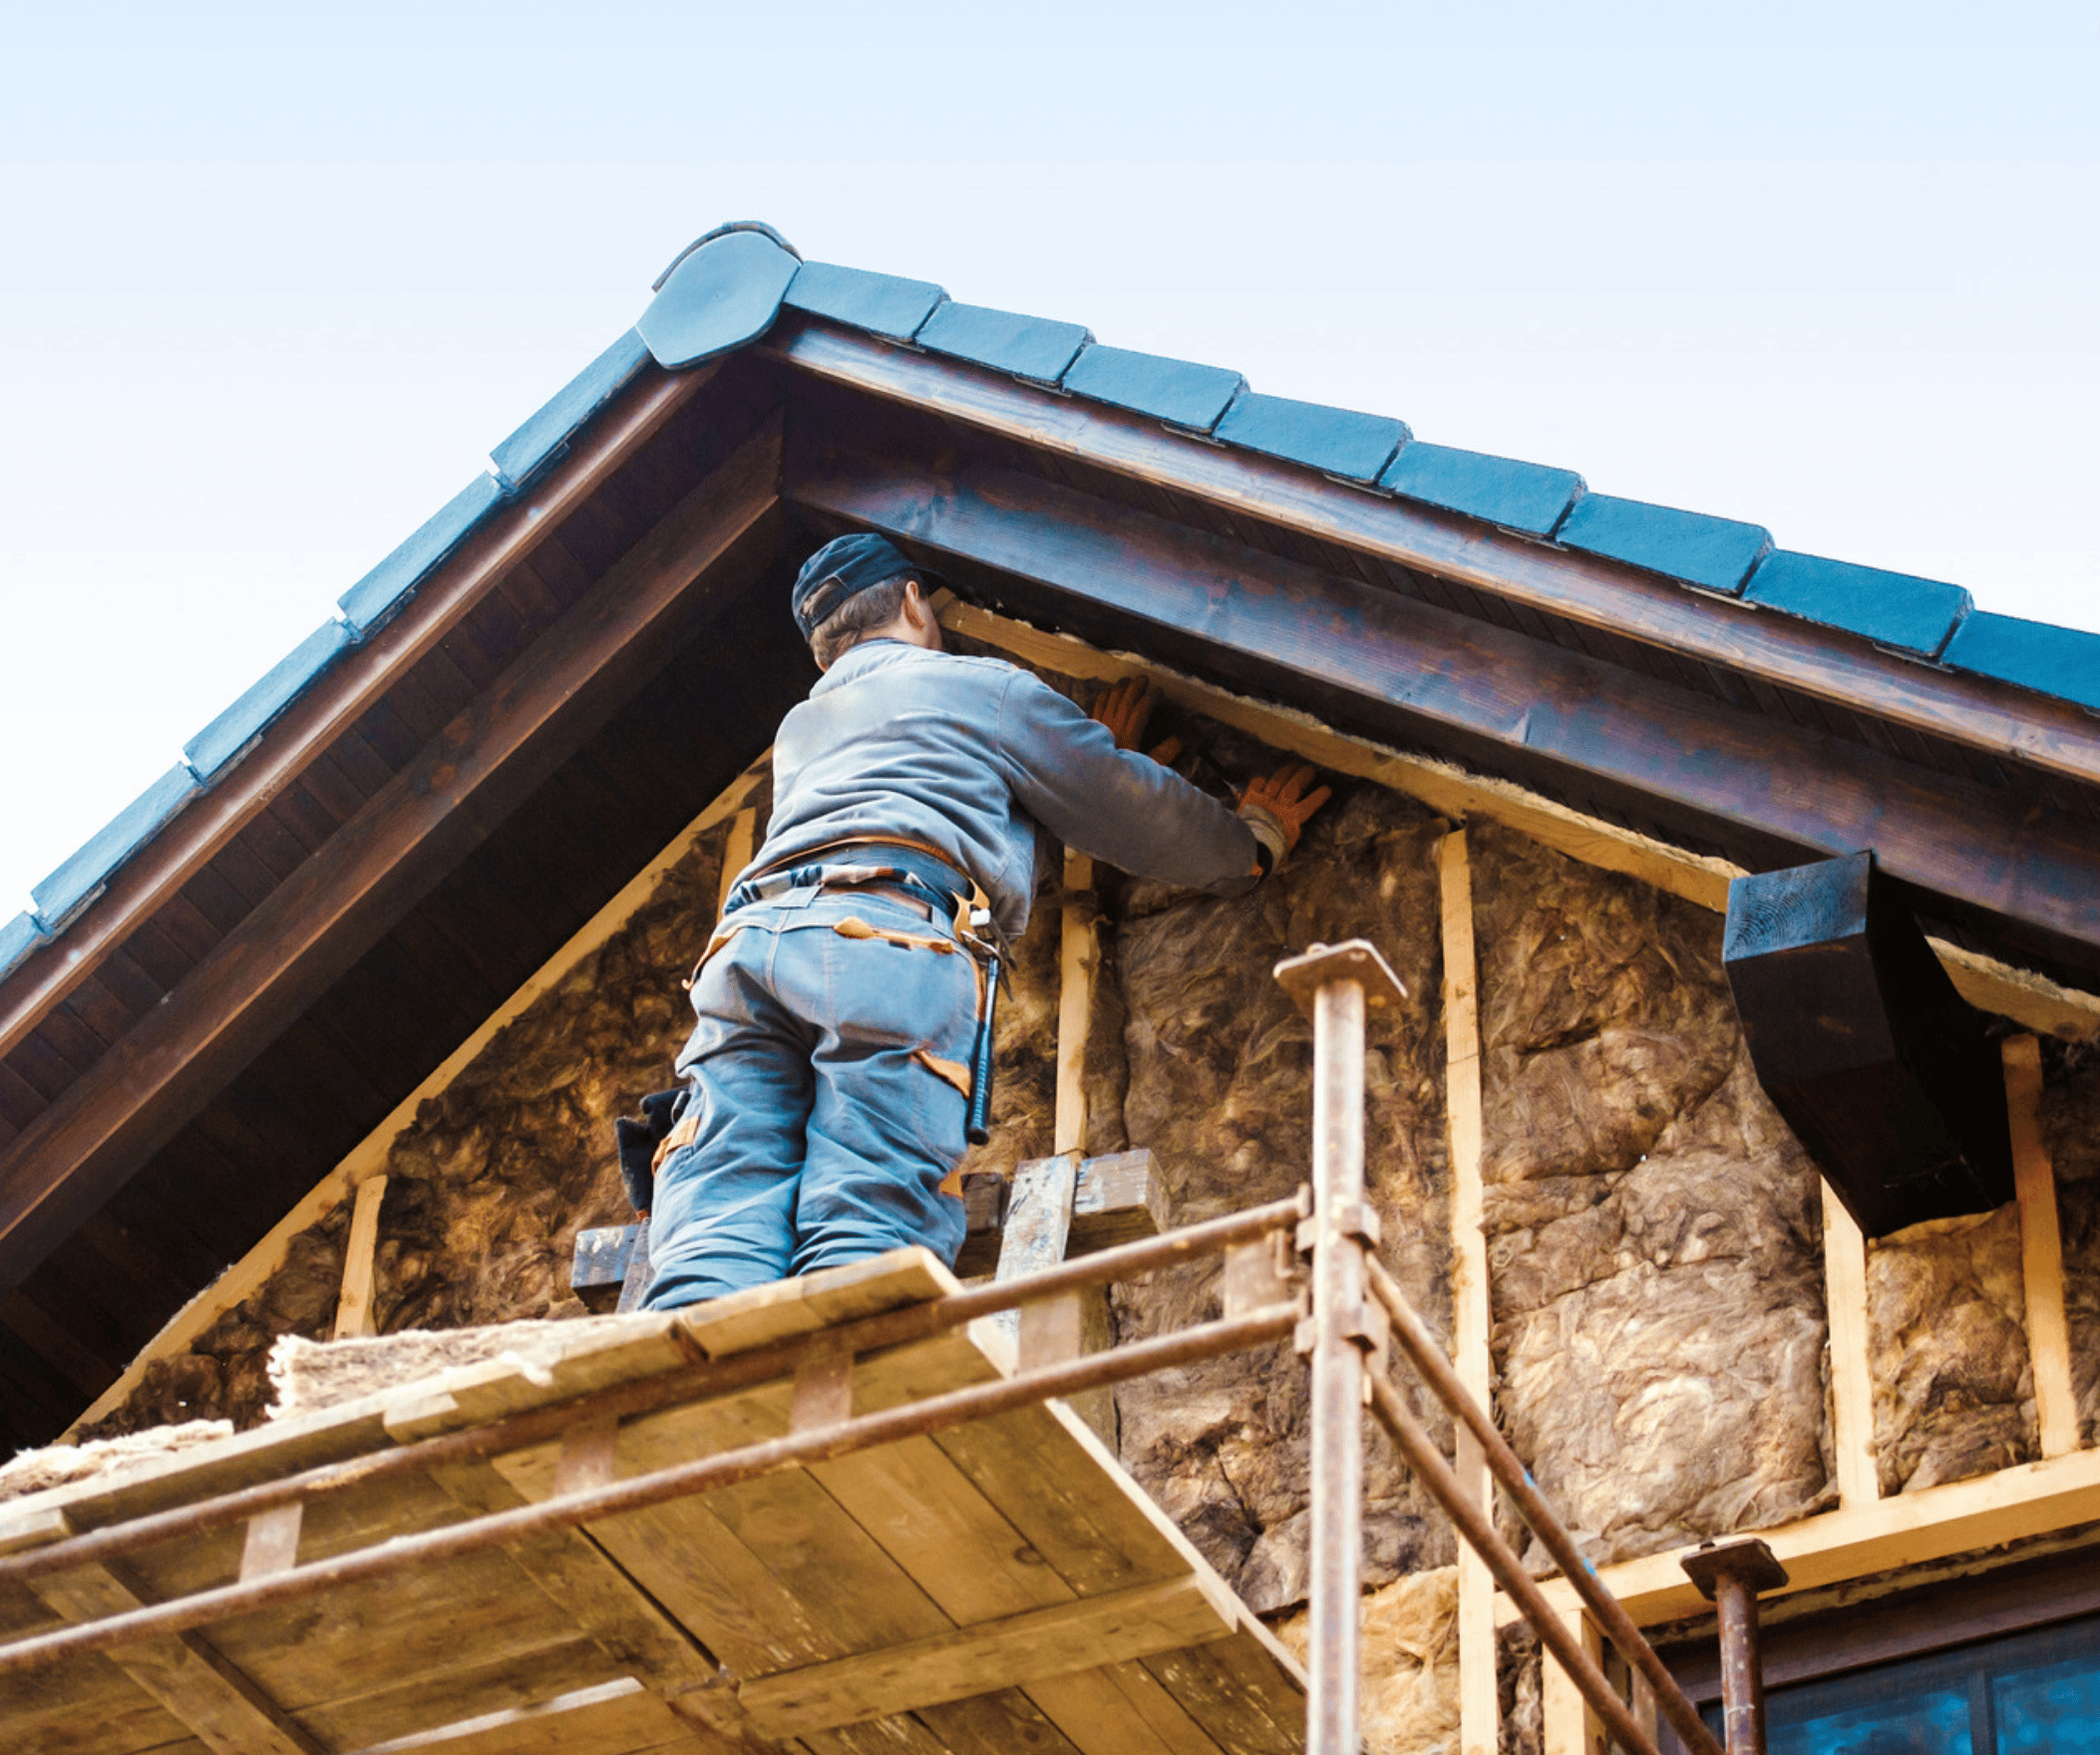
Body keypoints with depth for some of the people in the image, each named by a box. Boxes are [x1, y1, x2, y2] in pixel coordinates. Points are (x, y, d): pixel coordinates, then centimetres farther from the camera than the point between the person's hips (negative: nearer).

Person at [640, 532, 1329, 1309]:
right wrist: (1254, 840, 48)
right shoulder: (981, 685, 25)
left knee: (712, 1251, -16)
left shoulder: (799, 730, 42)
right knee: (866, 1249, -21)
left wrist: (1096, 753, 65)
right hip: (891, 935, -4)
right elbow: (1133, 812, 30)